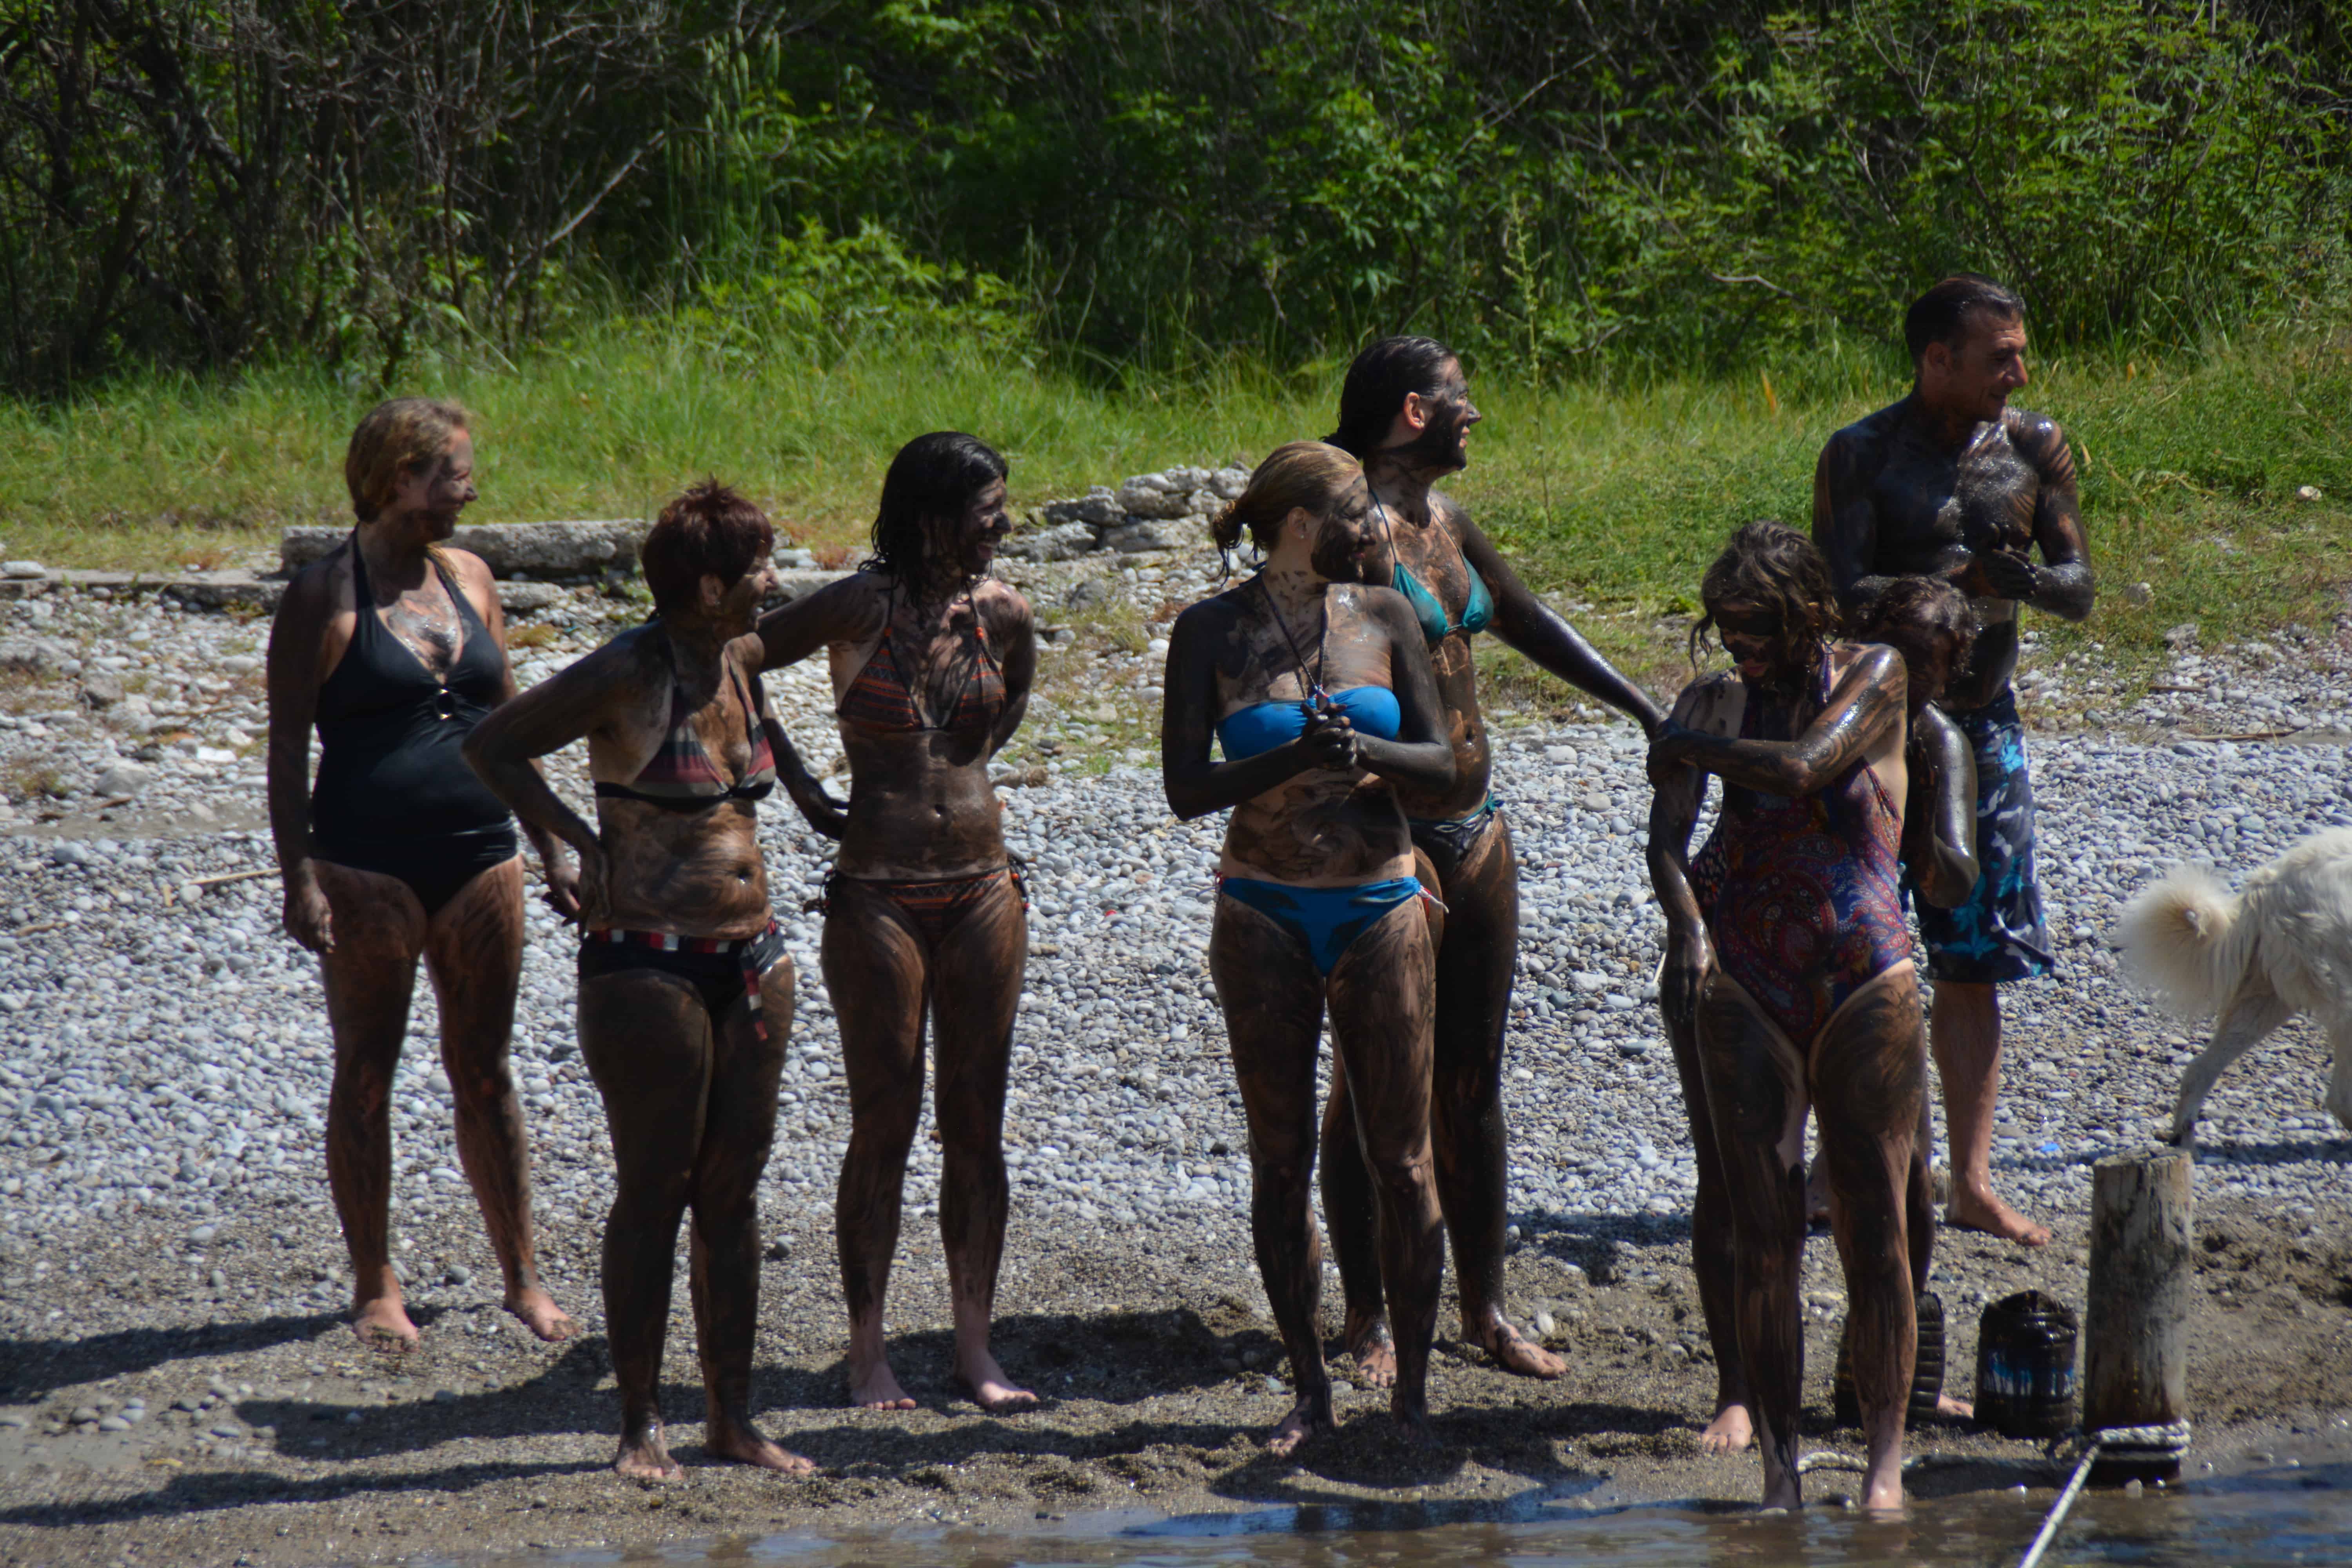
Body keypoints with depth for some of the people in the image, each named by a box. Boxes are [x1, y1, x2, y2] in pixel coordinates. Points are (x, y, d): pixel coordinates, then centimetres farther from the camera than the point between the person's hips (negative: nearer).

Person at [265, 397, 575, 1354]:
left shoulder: (467, 578, 10)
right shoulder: (324, 598, -6)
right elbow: (287, 747, -7)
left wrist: (552, 853, 15)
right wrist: (298, 878, -16)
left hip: (478, 860, 5)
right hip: (367, 869, -5)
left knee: (484, 1069, 9)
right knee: (366, 1073, 4)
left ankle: (522, 1277, 14)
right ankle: (374, 1286, 10)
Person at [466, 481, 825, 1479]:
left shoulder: (742, 659, 8)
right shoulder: (624, 677, -13)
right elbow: (493, 747, -8)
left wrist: (803, 782, 22)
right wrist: (586, 844, -10)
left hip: (751, 961, 7)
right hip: (647, 960, -7)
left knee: (733, 1192, 10)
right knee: (653, 1192, -2)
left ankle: (732, 1418, 16)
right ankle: (641, 1425, 5)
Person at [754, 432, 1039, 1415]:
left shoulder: (1002, 614, 3)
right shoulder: (862, 608, -11)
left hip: (982, 888, 4)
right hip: (877, 894, -4)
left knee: (977, 1126, 6)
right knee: (884, 1126, 0)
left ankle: (974, 1345, 14)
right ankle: (868, 1354, 8)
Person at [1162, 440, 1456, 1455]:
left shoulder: (1383, 617, 5)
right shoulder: (1212, 633, -2)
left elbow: (1441, 763, 3)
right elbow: (1185, 789, -7)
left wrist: (1363, 749, -17)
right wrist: (1294, 758, -21)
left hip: (1380, 910, 1)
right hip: (1266, 914, -1)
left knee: (1401, 1161, 0)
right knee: (1281, 1161, 2)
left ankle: (1414, 1385, 8)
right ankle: (1310, 1391, 9)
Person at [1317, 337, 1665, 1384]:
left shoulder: (1445, 522, 11)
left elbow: (1526, 622, 25)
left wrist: (1642, 707, 27)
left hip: (1474, 827, 8)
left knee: (1472, 1081, 13)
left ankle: (1485, 1308, 21)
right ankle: (1368, 1321, 8)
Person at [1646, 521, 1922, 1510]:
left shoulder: (1873, 676, 1)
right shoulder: (1715, 701, 8)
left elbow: (1801, 767, -16)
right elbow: (1667, 837, -3)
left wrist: (1689, 746, -4)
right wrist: (1687, 927, -20)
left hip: (1864, 982, -2)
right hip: (1741, 983, 2)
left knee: (1874, 1230, -2)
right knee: (1759, 1232, -1)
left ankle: (1884, 1457, 3)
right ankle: (1778, 1458, 3)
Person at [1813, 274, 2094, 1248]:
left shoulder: (2033, 448, 3)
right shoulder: (1861, 457, -11)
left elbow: (2079, 588, 0)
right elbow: (1842, 596, -20)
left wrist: (2025, 579, -22)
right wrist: (1958, 577, -33)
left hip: (1985, 725, 4)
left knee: (1974, 964, 5)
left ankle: (1972, 1183, 8)